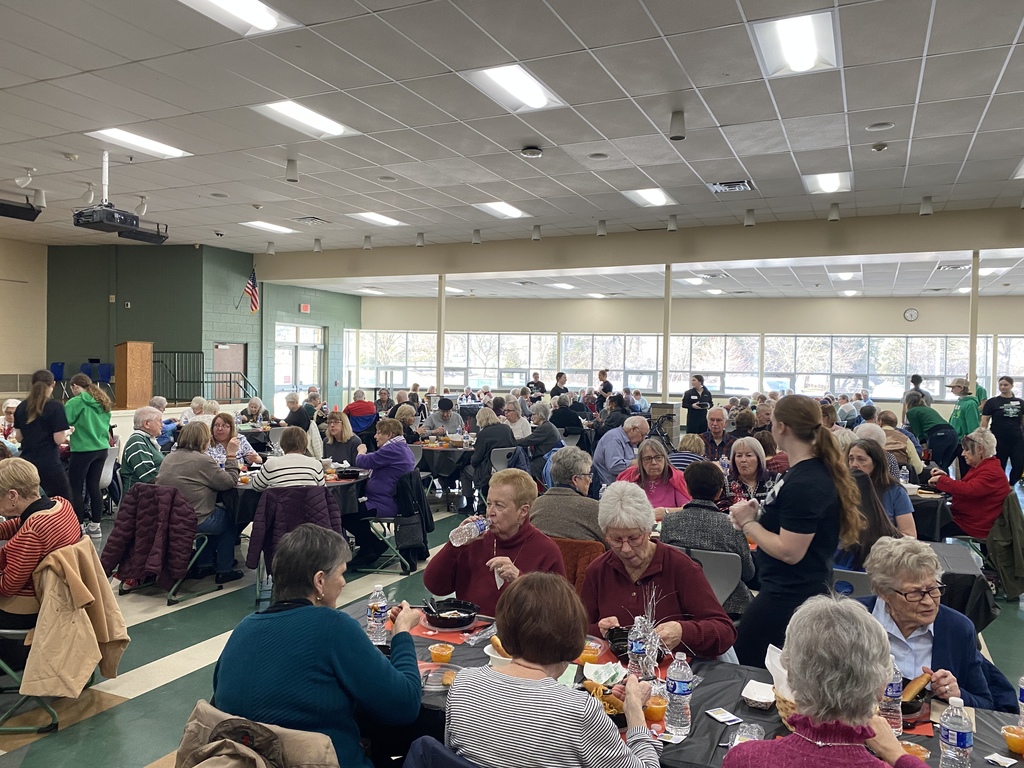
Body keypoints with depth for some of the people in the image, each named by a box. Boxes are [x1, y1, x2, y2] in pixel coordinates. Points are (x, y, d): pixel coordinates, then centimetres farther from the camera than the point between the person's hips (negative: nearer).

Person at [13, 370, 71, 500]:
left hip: (27, 462, 6)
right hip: (49, 464, -6)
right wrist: (67, 432, 5)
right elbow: (59, 439, -14)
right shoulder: (55, 407, -12)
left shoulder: (21, 407, 6)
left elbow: (19, 437, 12)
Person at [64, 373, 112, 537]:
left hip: (83, 450, -7)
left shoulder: (75, 402, -9)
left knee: (75, 489, 4)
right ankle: (95, 526, 17)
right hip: (102, 449, 7)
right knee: (94, 487, 13)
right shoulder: (103, 402, 11)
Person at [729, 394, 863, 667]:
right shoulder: (819, 470, 8)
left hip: (787, 597, -10)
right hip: (804, 590, 10)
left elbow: (790, 551, -25)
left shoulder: (803, 484, -24)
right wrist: (758, 516, 6)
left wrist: (748, 523, -13)